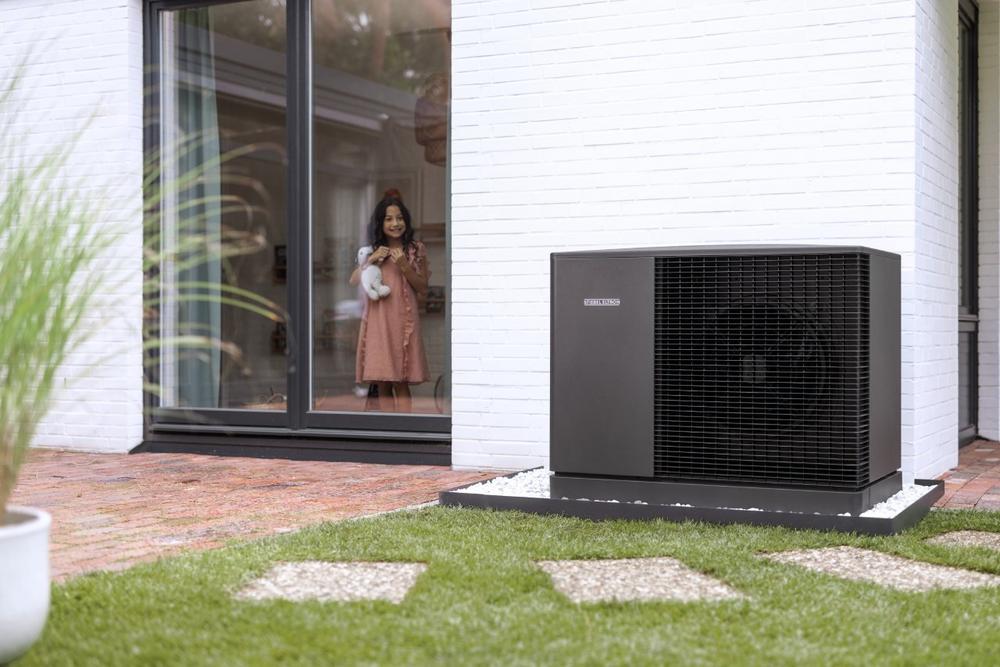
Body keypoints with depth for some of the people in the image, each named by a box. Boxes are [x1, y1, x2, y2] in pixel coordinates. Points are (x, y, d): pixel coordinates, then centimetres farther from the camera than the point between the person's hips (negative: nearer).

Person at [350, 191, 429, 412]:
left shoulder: (416, 250, 4)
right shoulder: (374, 250, 13)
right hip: (377, 320, 3)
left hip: (403, 320, -3)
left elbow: (423, 288, 2)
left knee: (400, 383, -6)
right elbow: (353, 281, 9)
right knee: (382, 383, 2)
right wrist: (371, 260, -5)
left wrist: (404, 266, -12)